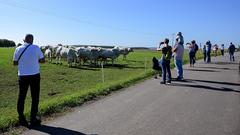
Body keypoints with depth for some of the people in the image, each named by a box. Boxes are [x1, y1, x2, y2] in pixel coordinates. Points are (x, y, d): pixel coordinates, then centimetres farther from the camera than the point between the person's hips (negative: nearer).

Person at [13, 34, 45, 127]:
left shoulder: (18, 49, 0)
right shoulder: (36, 48, -8)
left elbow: (15, 63, 7)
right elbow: (43, 60, -3)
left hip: (22, 76, 3)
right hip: (34, 75, -3)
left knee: (21, 97, 14)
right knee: (35, 98, 8)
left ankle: (21, 118, 21)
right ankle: (33, 119, 12)